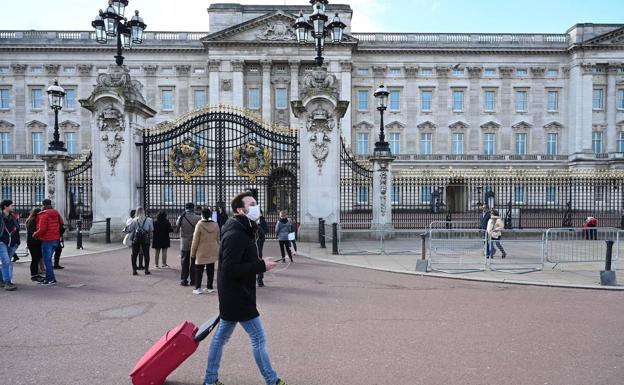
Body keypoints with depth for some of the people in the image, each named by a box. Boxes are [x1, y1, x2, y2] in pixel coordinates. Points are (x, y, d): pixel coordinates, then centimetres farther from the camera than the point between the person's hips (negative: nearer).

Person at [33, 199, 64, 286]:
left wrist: (35, 234, -3)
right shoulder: (56, 213, 9)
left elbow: (42, 229, -19)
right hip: (56, 239, 8)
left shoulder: (44, 215, -15)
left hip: (47, 240, -8)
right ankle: (48, 277, 22)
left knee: (47, 260, -1)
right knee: (48, 259, 17)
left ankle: (52, 279, -1)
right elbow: (62, 224, 16)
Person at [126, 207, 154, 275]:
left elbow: (129, 230, -1)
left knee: (134, 254, 10)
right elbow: (151, 230, -2)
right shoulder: (149, 220, -3)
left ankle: (134, 270, 11)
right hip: (145, 239, 0)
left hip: (136, 239, 0)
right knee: (146, 254, 7)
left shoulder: (134, 220, -3)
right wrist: (150, 236, 14)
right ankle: (146, 270, 8)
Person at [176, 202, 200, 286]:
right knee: (194, 263, 10)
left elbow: (177, 225, 10)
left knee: (184, 263, 12)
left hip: (184, 244, 1)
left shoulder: (181, 218, -9)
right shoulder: (197, 219, -15)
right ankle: (193, 280, 15)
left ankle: (184, 280, 14)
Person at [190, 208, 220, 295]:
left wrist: (193, 252, -1)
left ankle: (198, 288, 4)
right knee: (210, 269, 11)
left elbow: (195, 240, -10)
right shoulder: (215, 224, -1)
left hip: (201, 252, -4)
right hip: (213, 251, 4)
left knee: (199, 270, 6)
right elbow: (218, 239, 6)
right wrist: (217, 247, 19)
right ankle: (210, 287, 16)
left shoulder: (199, 224, -13)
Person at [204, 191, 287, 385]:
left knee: (221, 335, 17)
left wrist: (260, 264, 2)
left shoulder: (243, 231, 11)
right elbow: (230, 268, -26)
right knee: (259, 336, 0)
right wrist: (261, 265, -23)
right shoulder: (235, 235, -22)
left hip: (234, 295, 10)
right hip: (237, 295, -10)